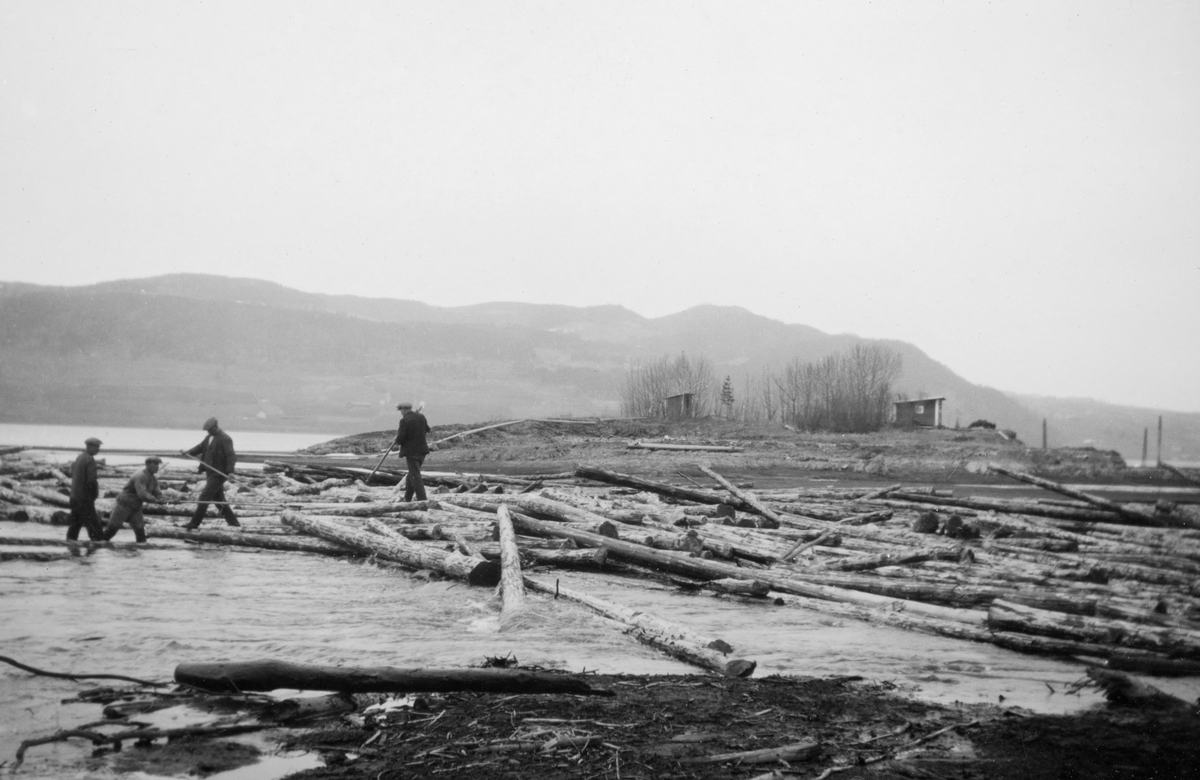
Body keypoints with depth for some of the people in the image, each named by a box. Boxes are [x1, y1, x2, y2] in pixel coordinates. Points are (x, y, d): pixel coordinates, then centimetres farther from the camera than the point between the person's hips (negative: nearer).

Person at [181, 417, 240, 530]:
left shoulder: (225, 439, -14)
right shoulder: (209, 437, 14)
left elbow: (231, 456, -21)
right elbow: (201, 447, 20)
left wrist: (230, 471, -32)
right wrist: (188, 452, 3)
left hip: (218, 473, -10)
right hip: (210, 472, 10)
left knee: (205, 497, -10)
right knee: (219, 499, 13)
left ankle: (194, 523, -7)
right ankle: (233, 523, 19)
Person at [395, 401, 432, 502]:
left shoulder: (404, 421, -16)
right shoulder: (421, 417, 5)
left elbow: (400, 439, -16)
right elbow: (427, 430, 21)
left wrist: (397, 439, 5)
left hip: (411, 452, -7)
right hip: (422, 450, 7)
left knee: (415, 477, -4)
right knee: (411, 475, 19)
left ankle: (422, 500, -10)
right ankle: (407, 499, 26)